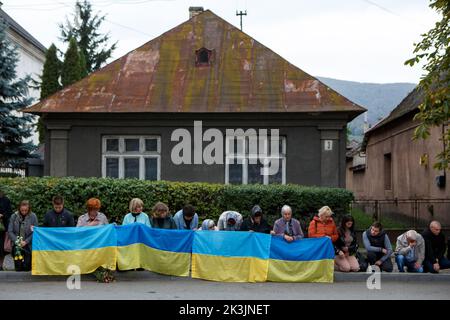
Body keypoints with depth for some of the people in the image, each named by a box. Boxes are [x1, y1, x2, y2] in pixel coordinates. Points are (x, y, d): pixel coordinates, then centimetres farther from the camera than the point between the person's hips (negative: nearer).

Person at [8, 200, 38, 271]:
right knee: (18, 268, 1)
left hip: (28, 246, -2)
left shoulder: (33, 216, -6)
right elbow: (10, 231, -1)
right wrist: (16, 241, -14)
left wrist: (26, 241, -15)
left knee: (27, 268, -5)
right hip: (17, 247, 2)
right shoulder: (14, 216, 0)